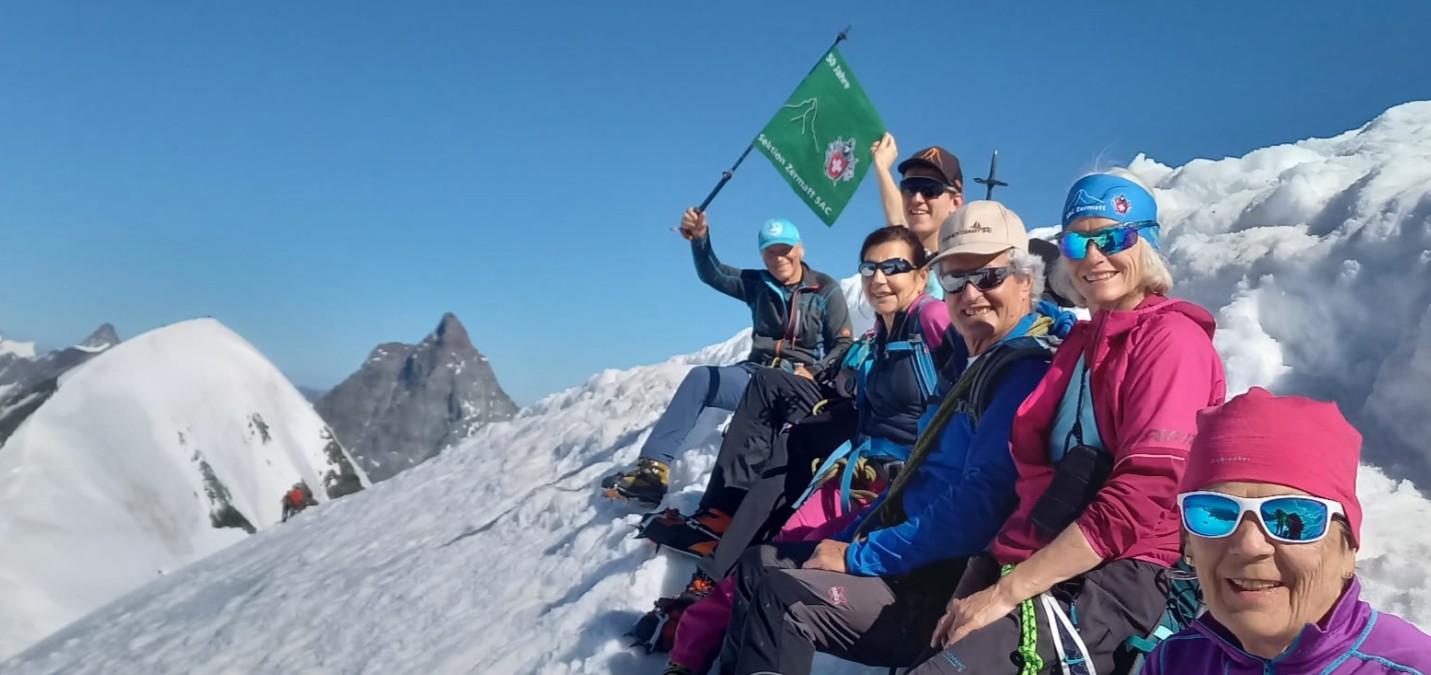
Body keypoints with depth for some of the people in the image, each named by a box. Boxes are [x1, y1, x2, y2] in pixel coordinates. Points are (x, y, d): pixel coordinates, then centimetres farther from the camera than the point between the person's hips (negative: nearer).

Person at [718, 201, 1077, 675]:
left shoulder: (1029, 371, -17)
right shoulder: (970, 361, 14)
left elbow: (980, 502, -26)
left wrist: (860, 555, -20)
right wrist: (848, 540, 10)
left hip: (952, 586, -10)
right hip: (917, 555, 10)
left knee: (781, 596, -22)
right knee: (760, 565, 6)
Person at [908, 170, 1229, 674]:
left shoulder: (1172, 339, -5)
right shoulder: (1080, 341, 18)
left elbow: (1143, 494, -16)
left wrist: (1007, 591, -17)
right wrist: (978, 582, 5)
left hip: (1117, 581, -6)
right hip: (1033, 569, 7)